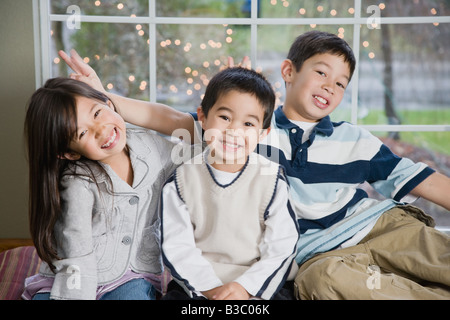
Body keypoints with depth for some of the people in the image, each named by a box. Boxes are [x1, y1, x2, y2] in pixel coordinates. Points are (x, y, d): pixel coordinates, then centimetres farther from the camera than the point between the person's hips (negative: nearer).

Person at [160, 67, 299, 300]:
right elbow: (176, 247, -4)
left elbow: (281, 249, -5)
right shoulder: (183, 180, -1)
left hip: (258, 284, 0)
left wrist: (246, 287, -17)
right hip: (198, 283, 1)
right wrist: (210, 287, -16)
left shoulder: (271, 179, -3)